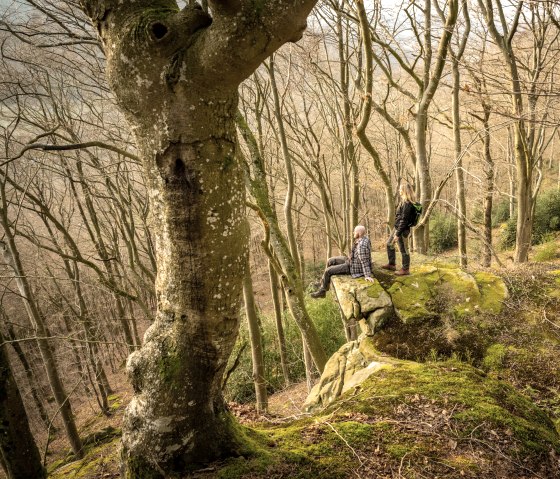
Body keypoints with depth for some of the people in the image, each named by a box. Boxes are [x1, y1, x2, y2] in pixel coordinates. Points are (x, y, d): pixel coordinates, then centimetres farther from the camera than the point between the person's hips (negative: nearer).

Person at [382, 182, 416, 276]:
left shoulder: (407, 204, -22)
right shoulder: (404, 202, 8)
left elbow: (404, 220, -23)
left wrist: (397, 234, -21)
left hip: (402, 230, -11)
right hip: (397, 227, 11)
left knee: (403, 250, 2)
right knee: (389, 244, 22)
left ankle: (405, 269, 17)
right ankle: (392, 264, 34)